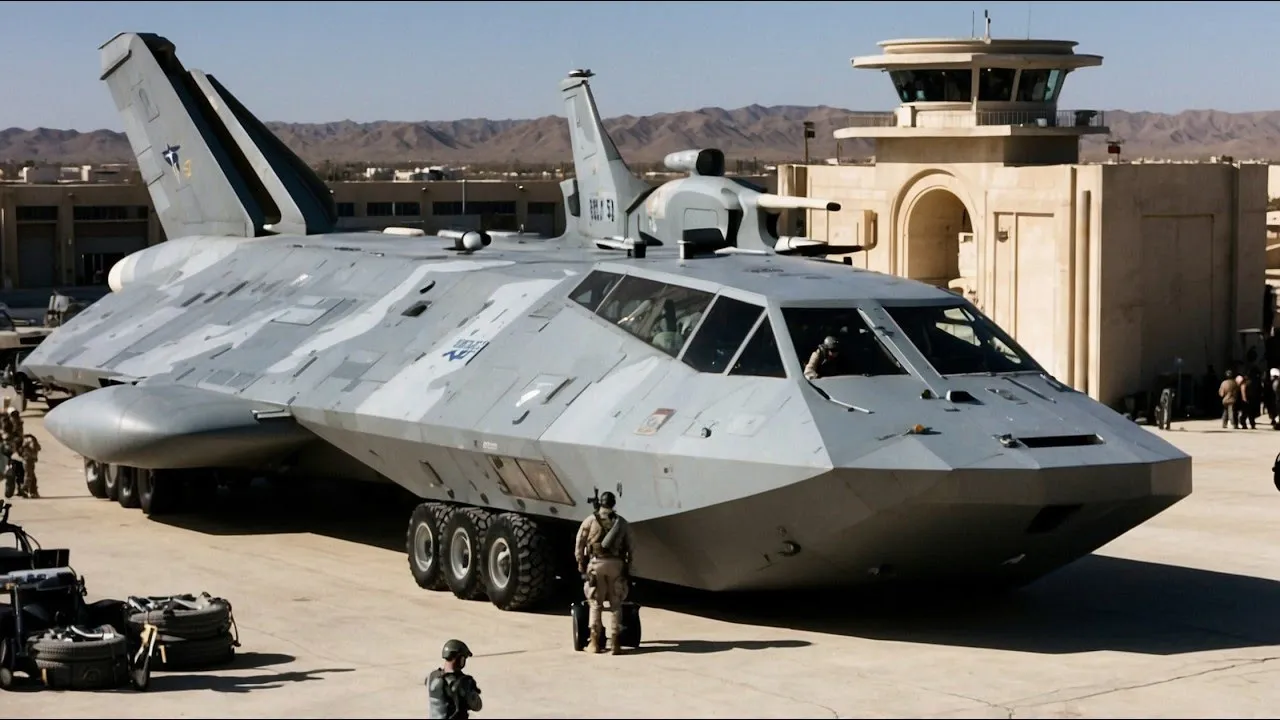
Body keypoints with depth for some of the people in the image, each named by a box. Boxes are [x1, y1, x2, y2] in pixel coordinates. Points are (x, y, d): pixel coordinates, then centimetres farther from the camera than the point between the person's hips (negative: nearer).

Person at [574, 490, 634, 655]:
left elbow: (579, 546, 2)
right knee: (616, 604, 7)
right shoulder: (621, 523, 12)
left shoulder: (590, 520, 5)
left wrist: (581, 566, 9)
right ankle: (615, 641, 3)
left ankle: (595, 641, 5)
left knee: (595, 603, 5)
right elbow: (629, 549, 10)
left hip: (596, 563, -2)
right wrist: (627, 570, 15)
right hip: (616, 564, 2)